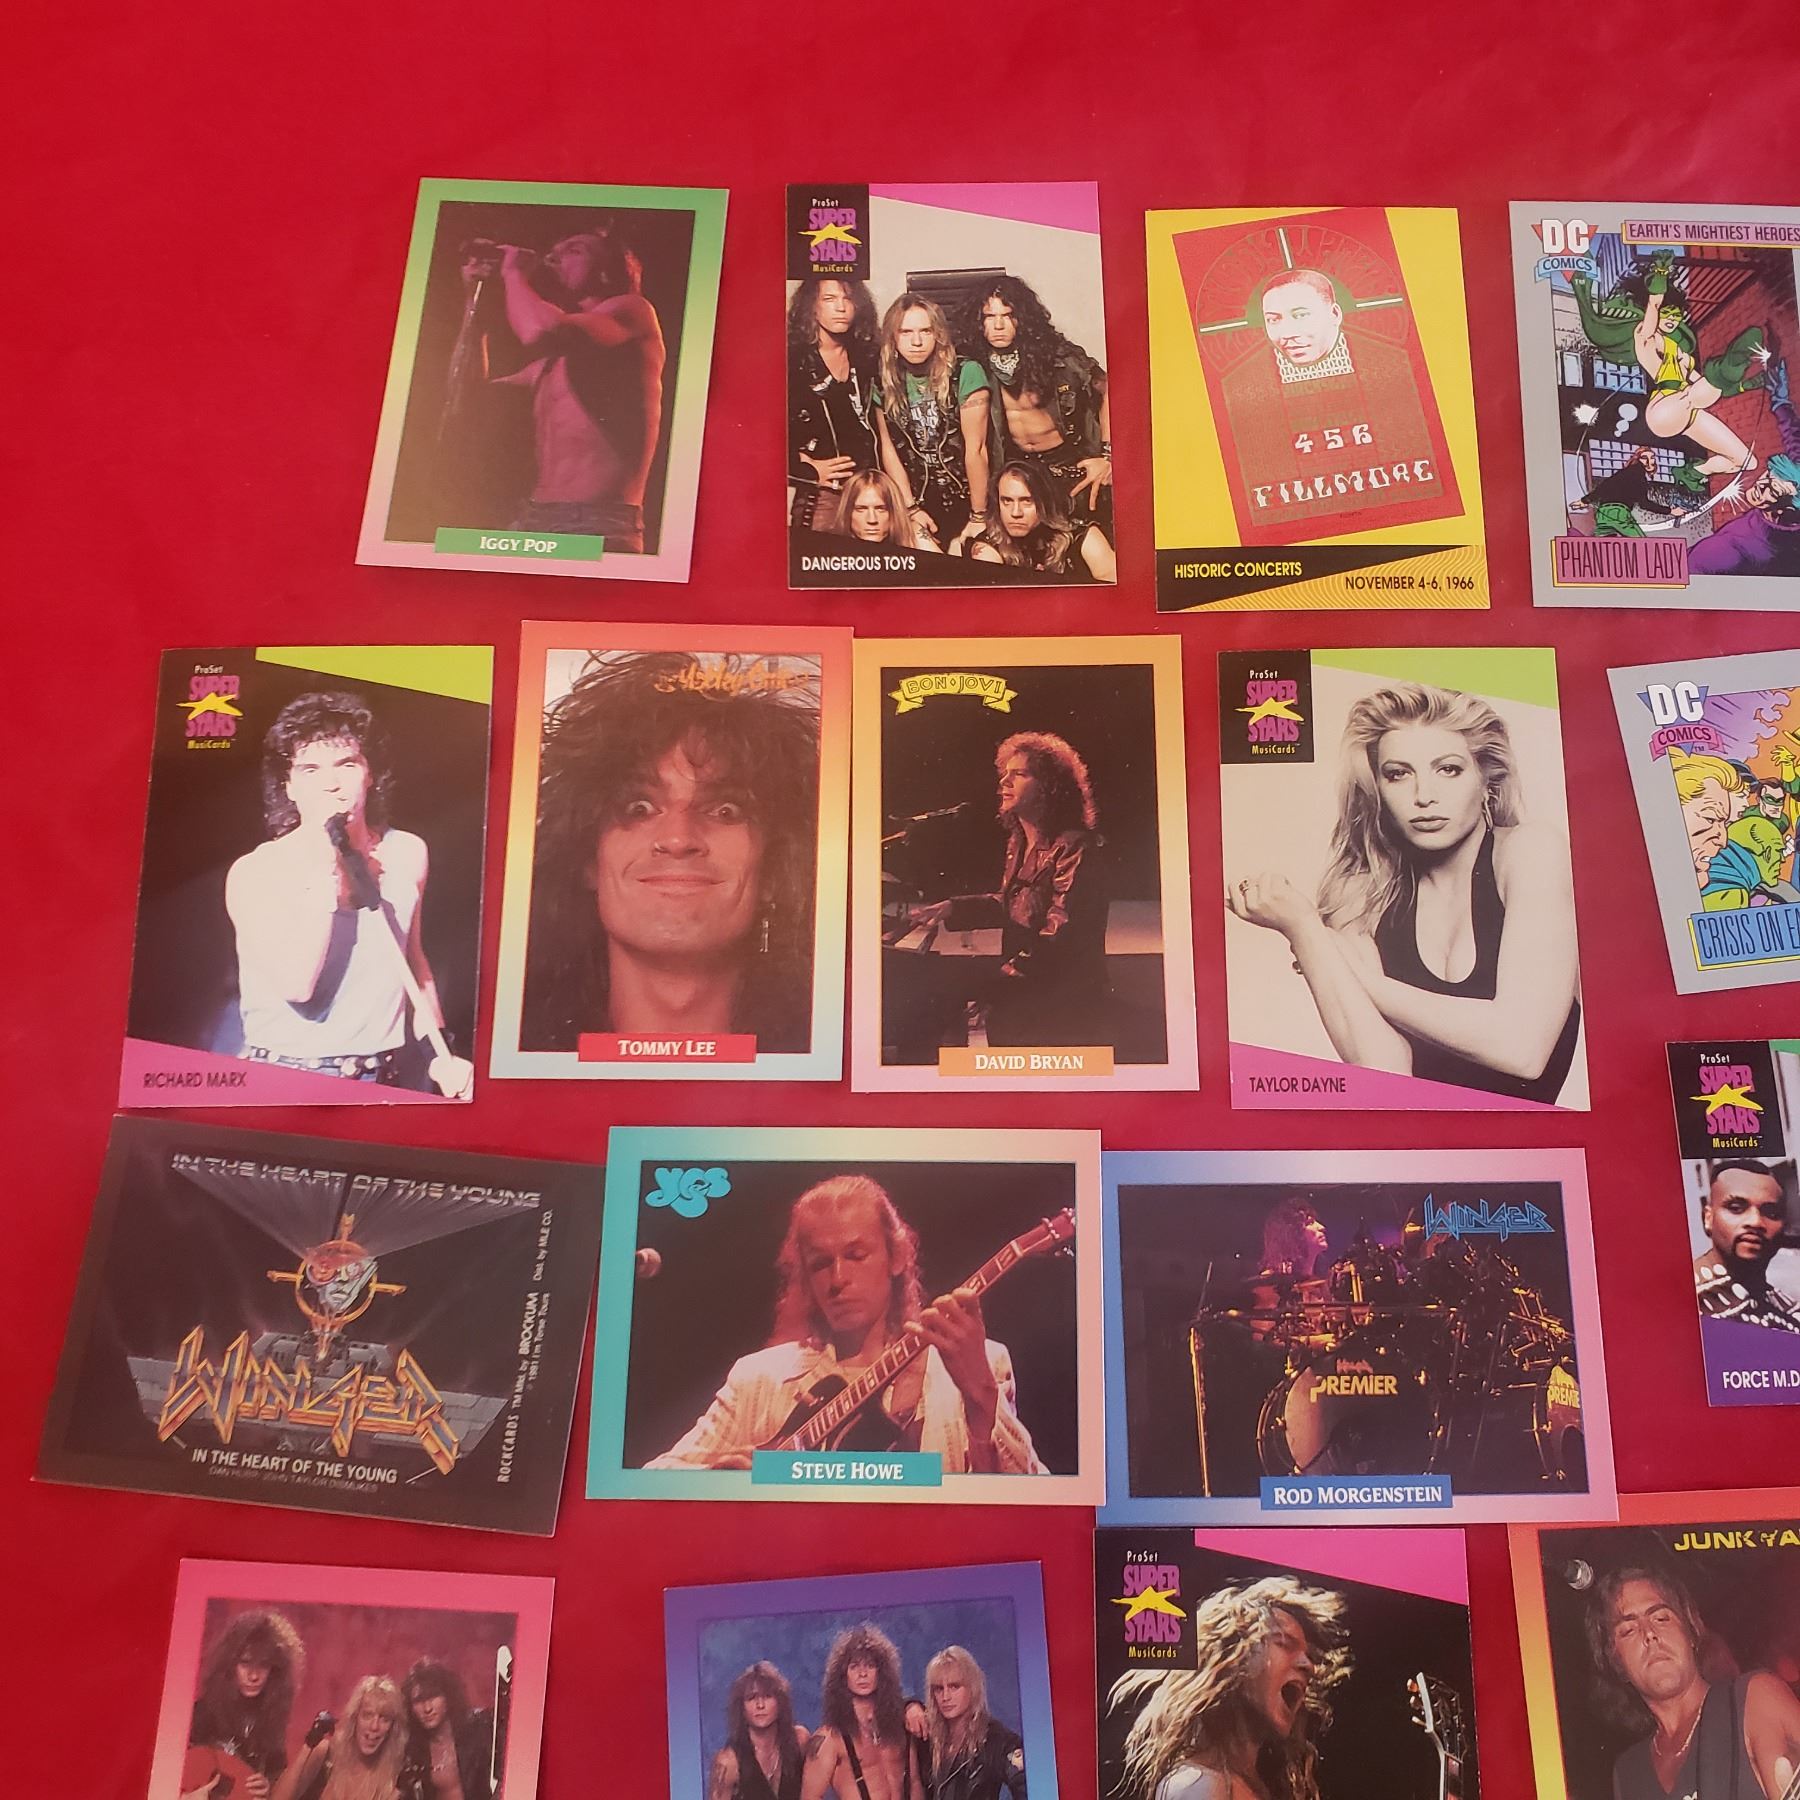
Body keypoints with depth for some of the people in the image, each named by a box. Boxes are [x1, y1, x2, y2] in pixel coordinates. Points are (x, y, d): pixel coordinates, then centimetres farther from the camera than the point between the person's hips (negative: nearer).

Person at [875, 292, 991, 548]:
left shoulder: (965, 373, -14)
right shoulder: (885, 380, -1)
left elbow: (975, 449, -15)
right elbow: (888, 448, 1)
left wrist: (979, 517, -15)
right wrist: (912, 508, -5)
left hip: (966, 500, -3)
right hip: (922, 505, 3)